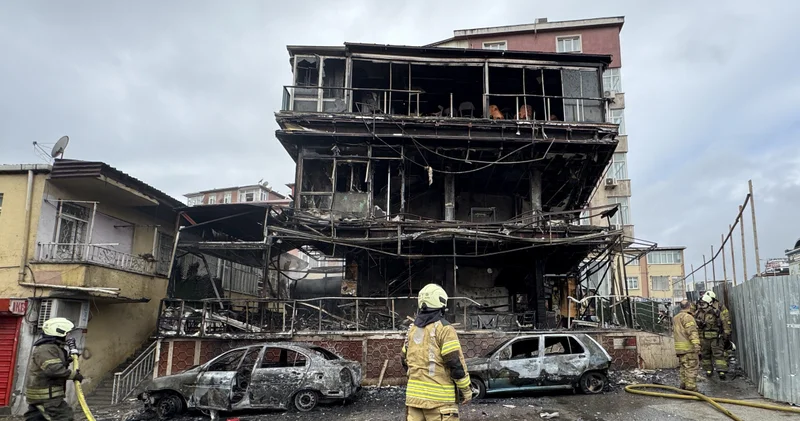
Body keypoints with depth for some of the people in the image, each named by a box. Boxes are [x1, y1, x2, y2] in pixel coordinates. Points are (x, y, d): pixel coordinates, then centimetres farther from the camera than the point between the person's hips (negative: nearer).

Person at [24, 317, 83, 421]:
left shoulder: (51, 347, 16)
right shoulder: (46, 349, -19)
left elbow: (58, 365, 28)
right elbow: (53, 369, -30)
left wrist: (67, 360, 9)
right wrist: (73, 374, -23)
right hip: (47, 396, -11)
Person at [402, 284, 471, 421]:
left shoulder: (413, 328, 11)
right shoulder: (444, 328, -10)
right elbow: (455, 362, -13)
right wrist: (466, 389, -4)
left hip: (414, 394, 7)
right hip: (438, 397, -6)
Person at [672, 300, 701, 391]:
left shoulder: (675, 318, 18)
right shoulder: (688, 317, -11)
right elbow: (692, 332, -21)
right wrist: (696, 344, -27)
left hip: (679, 347, 8)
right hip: (689, 347, -8)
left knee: (684, 367, 13)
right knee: (692, 367, -5)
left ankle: (683, 386, 15)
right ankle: (691, 388, -7)